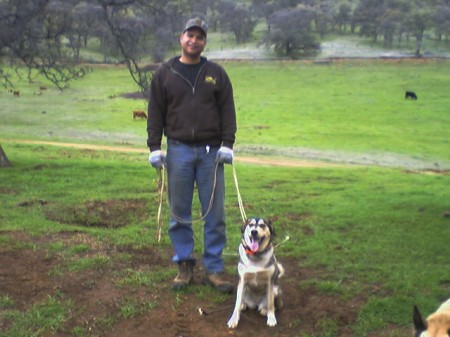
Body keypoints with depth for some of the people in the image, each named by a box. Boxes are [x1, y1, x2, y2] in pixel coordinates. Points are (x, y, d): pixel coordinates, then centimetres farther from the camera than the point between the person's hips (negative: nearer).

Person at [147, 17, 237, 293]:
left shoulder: (216, 73, 8)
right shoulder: (165, 73, 7)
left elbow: (227, 110, 6)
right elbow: (156, 113, 6)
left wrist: (227, 144, -4)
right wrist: (154, 147, -1)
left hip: (211, 151, 0)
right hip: (178, 151, 0)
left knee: (215, 214, 2)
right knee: (180, 213, 6)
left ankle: (214, 269, 11)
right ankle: (184, 266, 17)